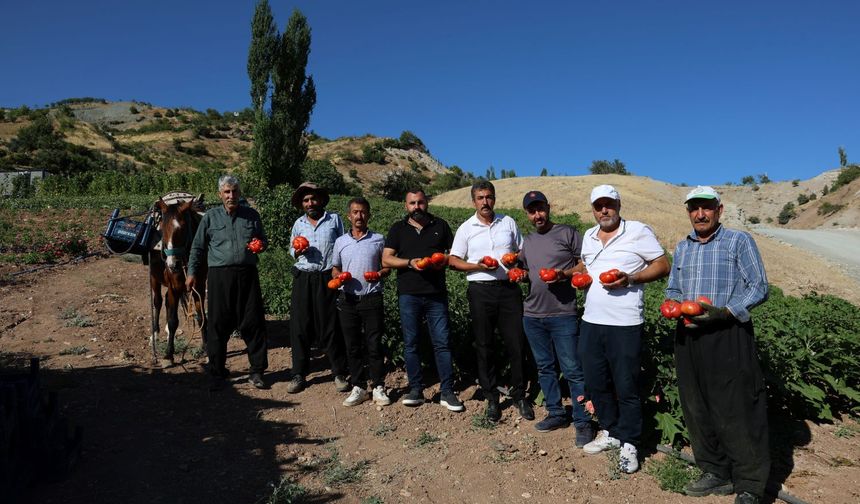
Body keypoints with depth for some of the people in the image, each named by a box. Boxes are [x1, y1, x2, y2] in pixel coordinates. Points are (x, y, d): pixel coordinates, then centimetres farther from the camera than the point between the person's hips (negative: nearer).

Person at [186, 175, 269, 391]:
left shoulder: (252, 215, 9)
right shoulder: (210, 217, 6)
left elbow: (264, 240, 18)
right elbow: (197, 247, 10)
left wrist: (261, 245, -5)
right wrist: (192, 272, 6)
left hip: (248, 274, 1)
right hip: (220, 276, -1)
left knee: (253, 322, 1)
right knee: (219, 325, 4)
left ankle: (257, 371, 12)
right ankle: (217, 372, 18)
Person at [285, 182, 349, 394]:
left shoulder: (334, 219, 5)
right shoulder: (299, 224, 13)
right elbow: (291, 249, 22)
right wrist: (296, 252, -2)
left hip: (328, 278, -3)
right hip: (303, 278, 3)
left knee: (331, 327, 0)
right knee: (300, 327, 4)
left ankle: (339, 374, 12)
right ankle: (298, 375, 16)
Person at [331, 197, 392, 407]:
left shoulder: (378, 240, 3)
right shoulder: (340, 242, 8)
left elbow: (387, 266, 8)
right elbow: (335, 268, 16)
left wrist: (380, 274, -13)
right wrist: (338, 276, -6)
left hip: (372, 299, -2)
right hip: (348, 299, 3)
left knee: (374, 345, 1)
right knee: (352, 346, 8)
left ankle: (378, 387, 13)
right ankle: (358, 388, 19)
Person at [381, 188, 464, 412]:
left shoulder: (440, 226, 11)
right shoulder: (398, 229, 10)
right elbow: (386, 259, 2)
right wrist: (410, 262, -12)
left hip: (436, 294, 0)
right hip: (408, 295, 1)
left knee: (442, 343, -2)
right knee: (411, 343, 4)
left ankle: (447, 392, 5)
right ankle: (416, 389, 15)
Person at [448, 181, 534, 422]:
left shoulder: (508, 222, 9)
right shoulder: (466, 228, 4)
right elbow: (454, 260, 2)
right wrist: (477, 266, -14)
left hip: (509, 288, 1)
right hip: (481, 291, -1)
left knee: (516, 343, 3)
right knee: (484, 346, 6)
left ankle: (519, 394, 20)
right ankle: (491, 398, 19)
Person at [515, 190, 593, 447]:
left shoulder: (568, 233, -3)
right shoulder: (527, 241, 14)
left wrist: (564, 274, -19)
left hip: (563, 314, -6)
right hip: (532, 314, 6)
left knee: (573, 370, -2)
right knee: (545, 367, 14)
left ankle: (583, 422, 10)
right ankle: (556, 413, 28)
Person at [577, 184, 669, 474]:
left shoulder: (638, 232, -6)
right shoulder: (589, 236, 13)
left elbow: (663, 266, -6)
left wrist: (629, 279, -18)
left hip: (625, 323, -6)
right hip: (591, 321, 6)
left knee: (626, 387, 3)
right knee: (596, 383, 15)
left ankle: (628, 445, 20)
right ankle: (610, 433, 34)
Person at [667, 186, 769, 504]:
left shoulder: (739, 241, 0)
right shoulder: (681, 248, 16)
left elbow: (759, 287, -5)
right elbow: (672, 290, 22)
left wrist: (724, 312, -19)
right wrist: (676, 305, -1)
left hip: (729, 336, -5)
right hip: (689, 337, 6)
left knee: (737, 411, -3)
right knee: (698, 409, 10)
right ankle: (716, 473, 25)